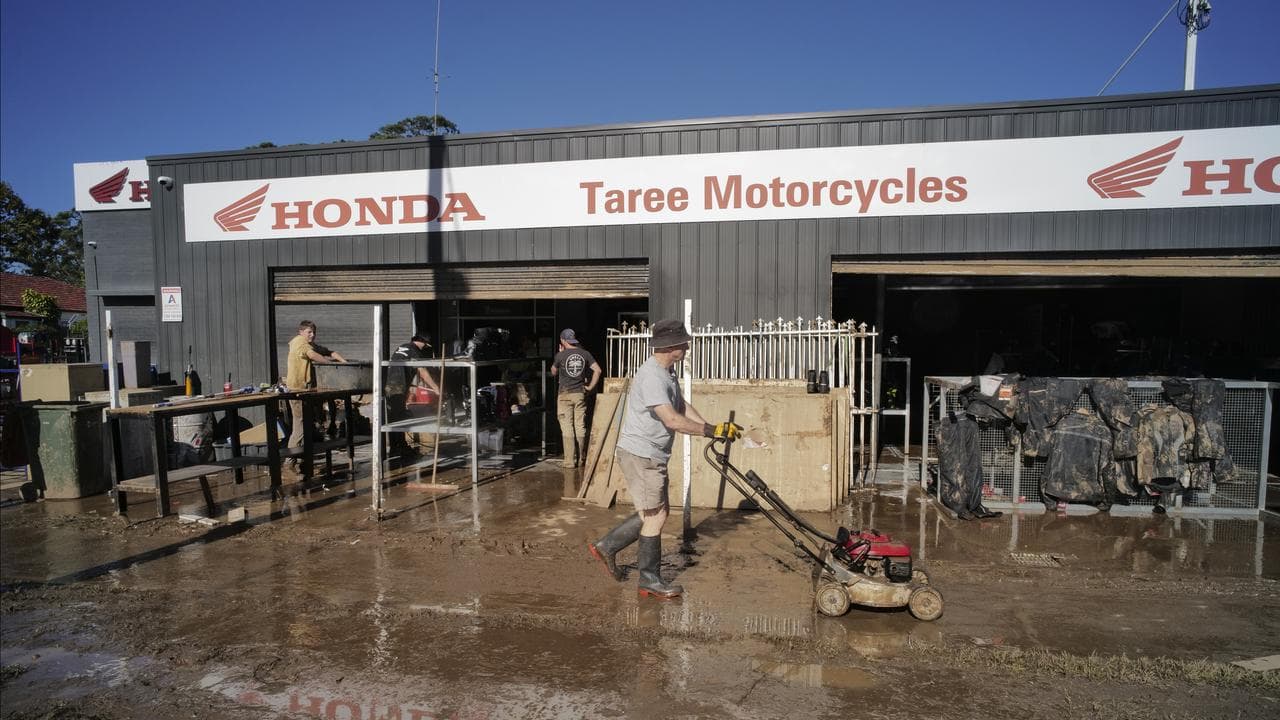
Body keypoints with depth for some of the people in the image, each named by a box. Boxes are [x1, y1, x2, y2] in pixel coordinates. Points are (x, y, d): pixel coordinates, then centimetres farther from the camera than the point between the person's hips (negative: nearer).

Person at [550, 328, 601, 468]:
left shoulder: (561, 355, -7)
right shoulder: (585, 354, 2)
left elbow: (553, 373, 9)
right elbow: (597, 370, -3)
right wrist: (590, 387, 5)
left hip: (565, 395, -3)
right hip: (580, 394, 3)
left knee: (567, 428, 0)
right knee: (580, 427, 10)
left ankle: (569, 461, 0)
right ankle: (581, 460, 17)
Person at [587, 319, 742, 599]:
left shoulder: (666, 372, 11)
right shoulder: (651, 377, -23)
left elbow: (682, 406, 15)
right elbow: (672, 420, -30)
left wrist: (712, 428, 3)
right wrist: (711, 430, -25)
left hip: (652, 455, 10)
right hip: (639, 454, -10)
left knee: (656, 512, 17)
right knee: (656, 516, -2)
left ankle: (606, 546, 26)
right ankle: (649, 581, 12)